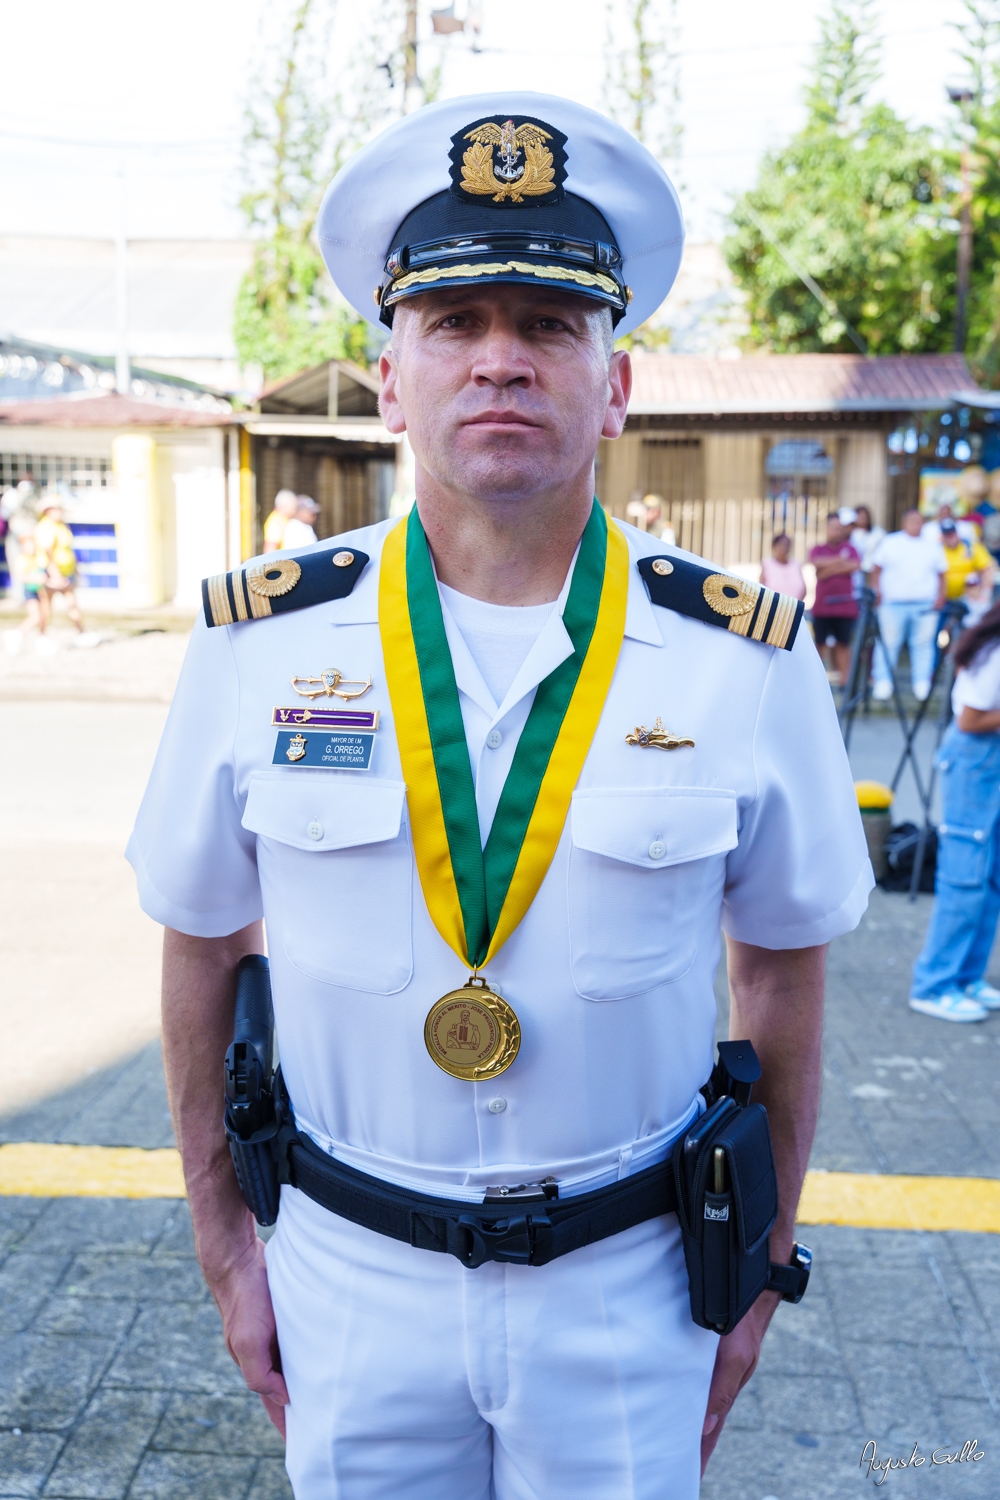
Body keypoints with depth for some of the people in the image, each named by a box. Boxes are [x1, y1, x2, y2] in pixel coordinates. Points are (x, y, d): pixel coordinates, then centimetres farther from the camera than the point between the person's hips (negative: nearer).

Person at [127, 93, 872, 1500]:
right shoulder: (257, 645, -10)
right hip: (349, 1274, 1)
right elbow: (202, 955, 2)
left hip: (627, 1285, 0)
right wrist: (227, 1246, 5)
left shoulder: (747, 661, -11)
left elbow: (782, 972, 1)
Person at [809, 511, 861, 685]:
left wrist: (830, 569, -8)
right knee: (820, 643, 1)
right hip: (822, 606, 0)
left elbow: (855, 566, -8)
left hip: (845, 605, 0)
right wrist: (840, 561, -10)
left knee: (843, 643, 3)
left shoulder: (849, 548, 10)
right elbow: (817, 562, -12)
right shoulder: (817, 549, 10)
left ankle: (844, 679, 5)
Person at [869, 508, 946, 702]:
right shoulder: (889, 543, 7)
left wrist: (940, 597, 3)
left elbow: (941, 574, 16)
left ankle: (922, 686, 6)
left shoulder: (932, 546, 14)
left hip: (925, 605, 2)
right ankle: (883, 684, 1)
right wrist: (876, 591, -7)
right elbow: (876, 569, 5)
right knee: (888, 644, -4)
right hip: (893, 604, -2)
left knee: (923, 645, 1)